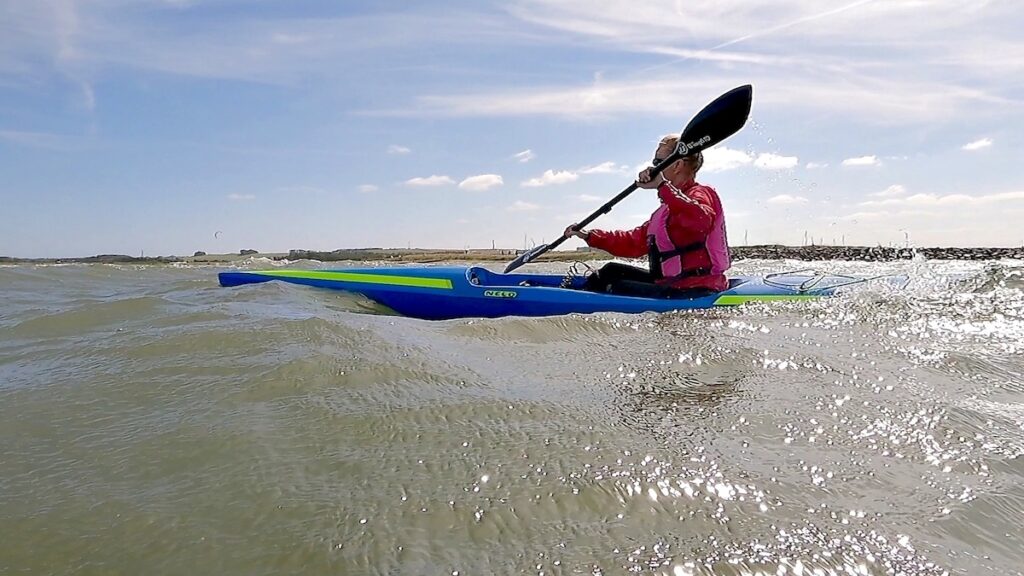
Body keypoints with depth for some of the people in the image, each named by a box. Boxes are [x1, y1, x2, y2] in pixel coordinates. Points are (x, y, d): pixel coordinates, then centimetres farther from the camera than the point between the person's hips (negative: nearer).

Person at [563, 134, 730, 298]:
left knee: (614, 289, -13)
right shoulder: (668, 208, 22)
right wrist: (590, 236, 13)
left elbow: (701, 220, -36)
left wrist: (662, 186, -36)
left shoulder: (700, 194, -10)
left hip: (695, 291, -10)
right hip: (670, 282, 10)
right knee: (612, 271, 15)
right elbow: (635, 241, 19)